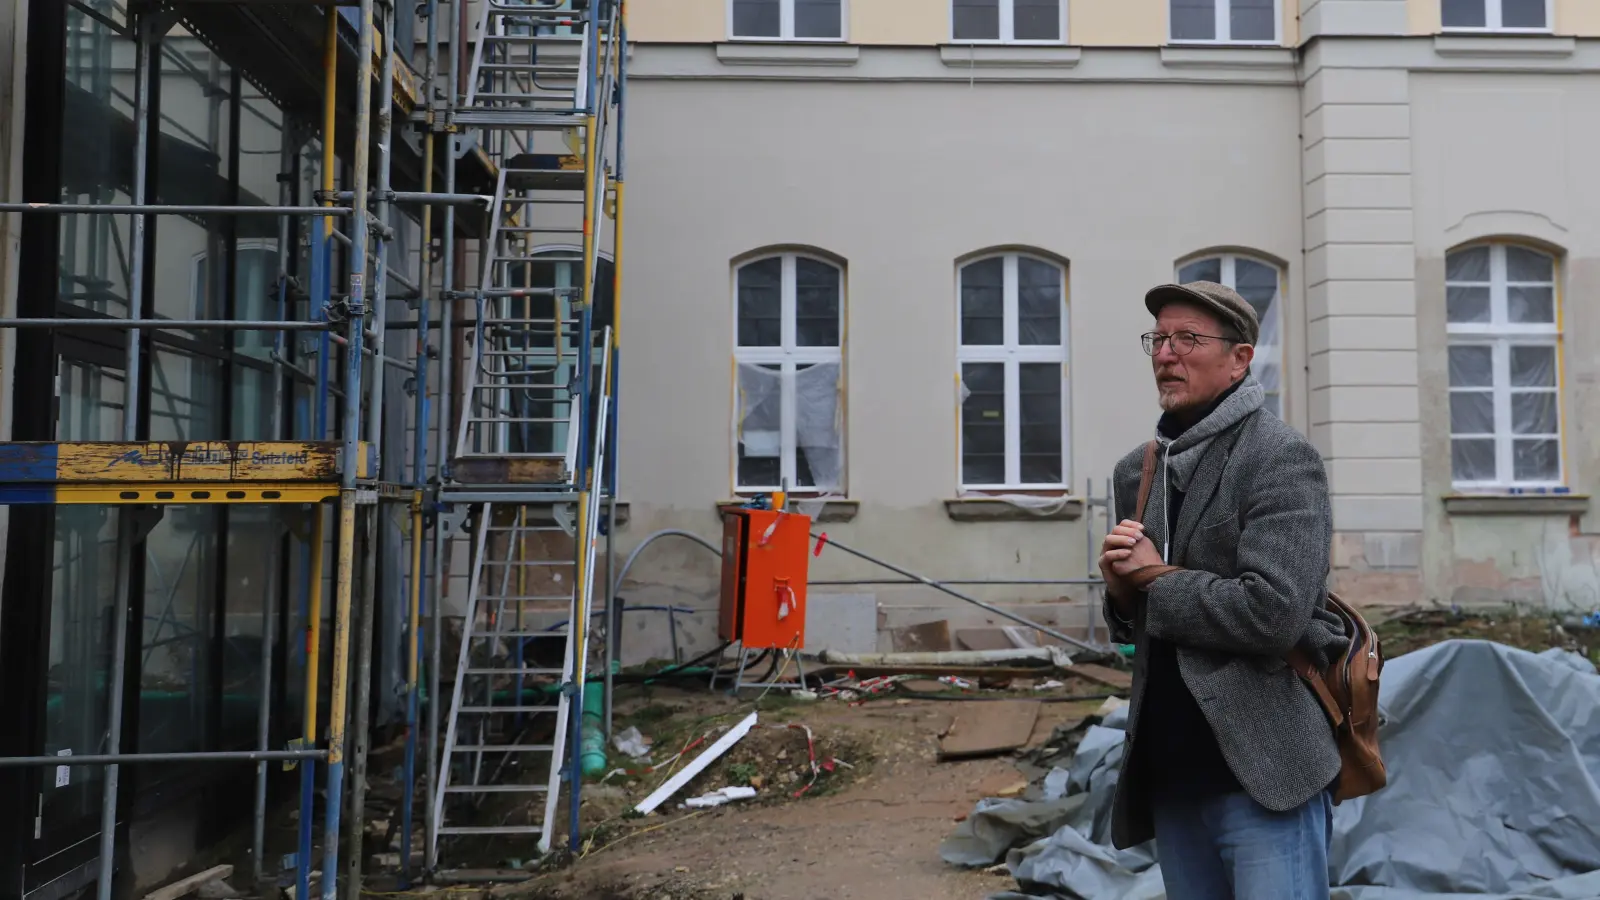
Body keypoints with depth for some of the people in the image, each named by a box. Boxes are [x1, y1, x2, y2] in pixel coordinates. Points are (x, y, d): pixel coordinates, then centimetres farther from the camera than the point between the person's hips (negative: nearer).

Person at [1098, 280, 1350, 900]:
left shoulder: (1281, 458, -9)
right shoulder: (1136, 471, 12)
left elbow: (1273, 613, -22)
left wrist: (1158, 579, -10)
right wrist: (1122, 592, -3)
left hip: (1262, 771, -7)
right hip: (1170, 773, 7)